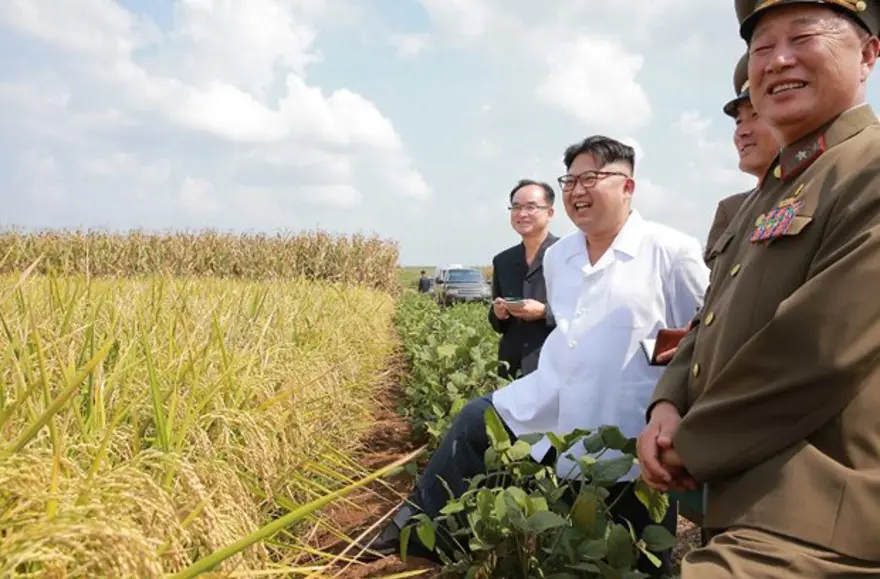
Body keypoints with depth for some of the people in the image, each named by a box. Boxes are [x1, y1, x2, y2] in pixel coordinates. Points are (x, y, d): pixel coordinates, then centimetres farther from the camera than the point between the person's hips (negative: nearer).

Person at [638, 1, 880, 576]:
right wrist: (667, 407, -4)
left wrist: (690, 444, -13)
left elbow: (826, 348, -25)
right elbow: (714, 324, 15)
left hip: (809, 523, -9)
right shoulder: (771, 193, 16)